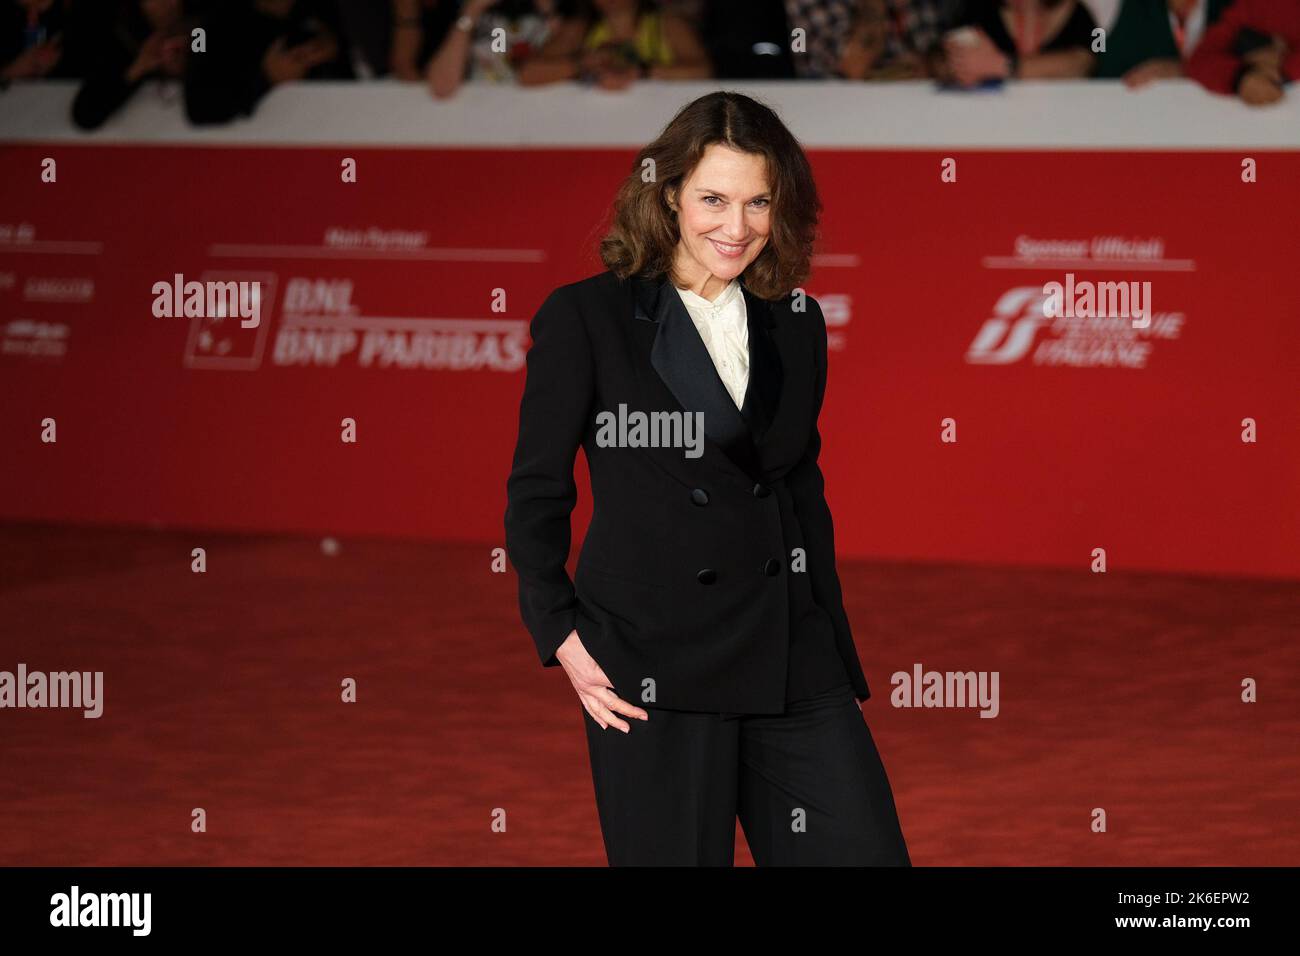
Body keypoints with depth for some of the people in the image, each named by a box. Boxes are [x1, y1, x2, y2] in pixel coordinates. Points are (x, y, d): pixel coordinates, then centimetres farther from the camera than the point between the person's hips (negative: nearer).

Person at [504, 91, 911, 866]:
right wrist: (561, 635, -7)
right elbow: (537, 490, 2)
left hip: (791, 664, 4)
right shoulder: (585, 319, -1)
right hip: (651, 667, -4)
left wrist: (833, 646, 15)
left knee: (864, 850, -5)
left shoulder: (797, 327, 13)